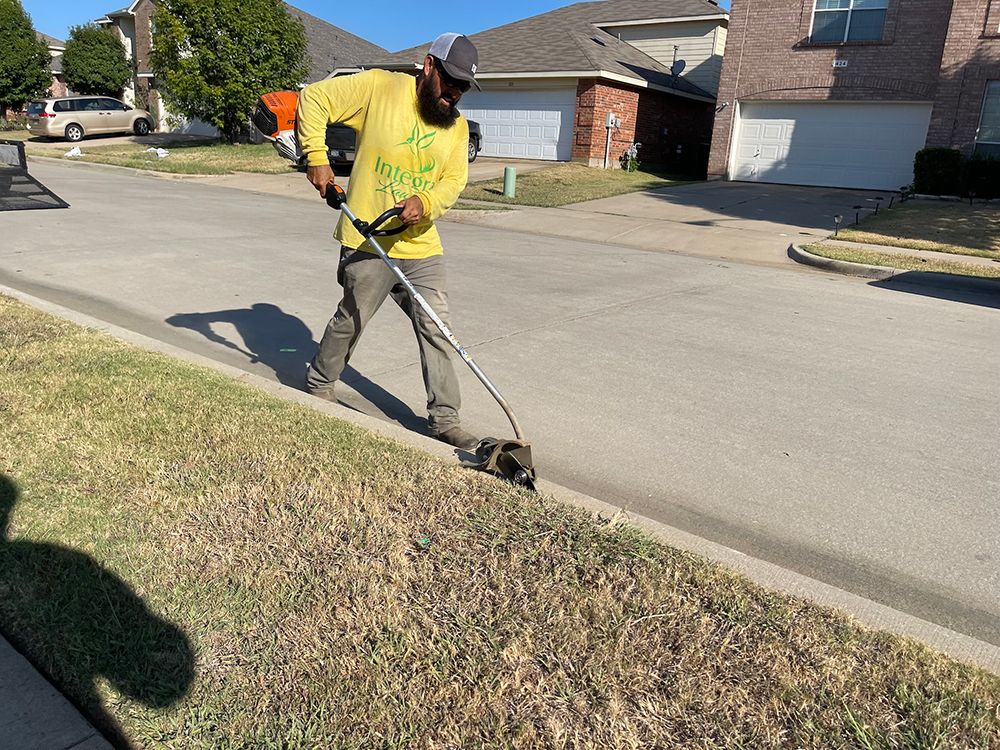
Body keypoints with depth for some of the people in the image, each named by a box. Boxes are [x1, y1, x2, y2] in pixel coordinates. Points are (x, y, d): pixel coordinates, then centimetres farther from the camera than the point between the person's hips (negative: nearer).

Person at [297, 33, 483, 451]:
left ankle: (444, 418, 11)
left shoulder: (457, 126, 9)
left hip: (422, 246, 4)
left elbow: (454, 181, 0)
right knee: (351, 321, 9)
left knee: (436, 328, 1)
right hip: (369, 243, -4)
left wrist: (424, 203, -20)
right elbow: (314, 98, -5)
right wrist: (317, 158, -14)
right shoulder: (380, 87, -6)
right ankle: (319, 384, 36)